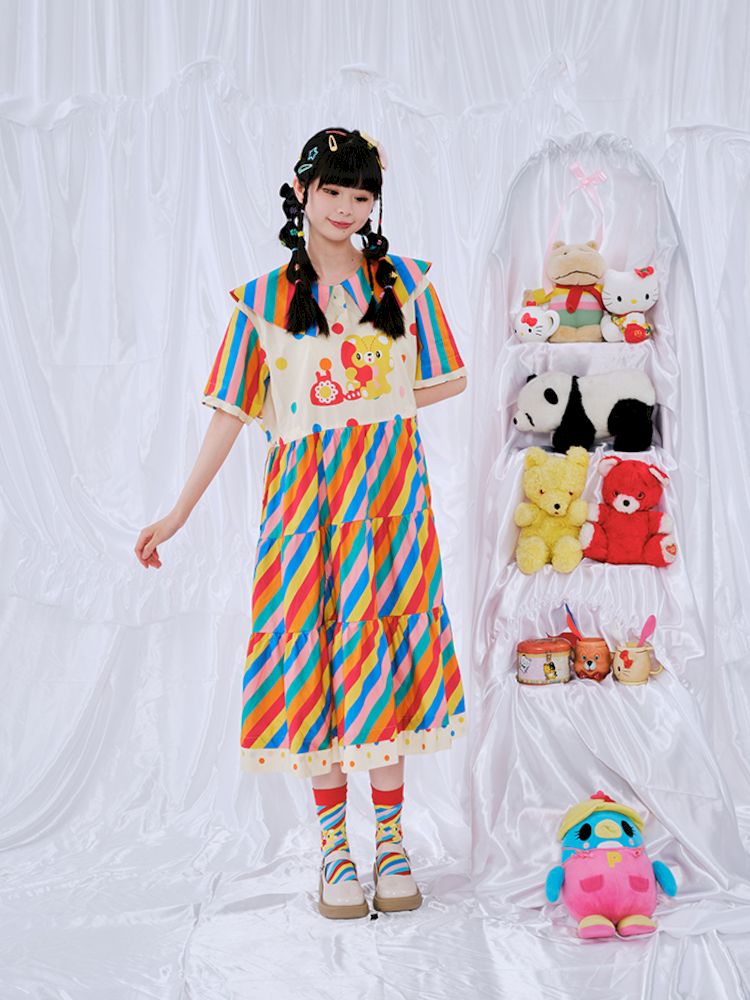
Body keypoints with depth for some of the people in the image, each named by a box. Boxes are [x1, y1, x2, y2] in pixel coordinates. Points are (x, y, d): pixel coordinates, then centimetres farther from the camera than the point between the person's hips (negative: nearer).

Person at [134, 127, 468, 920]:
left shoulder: (403, 282, 6)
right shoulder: (262, 300, 3)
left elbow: (448, 380, 9)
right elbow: (231, 411, 3)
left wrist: (376, 408, -3)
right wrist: (179, 512, 0)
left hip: (388, 490, 1)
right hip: (304, 493, 0)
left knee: (386, 647, 2)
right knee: (314, 652, 0)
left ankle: (390, 839, 12)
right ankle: (333, 844, 11)